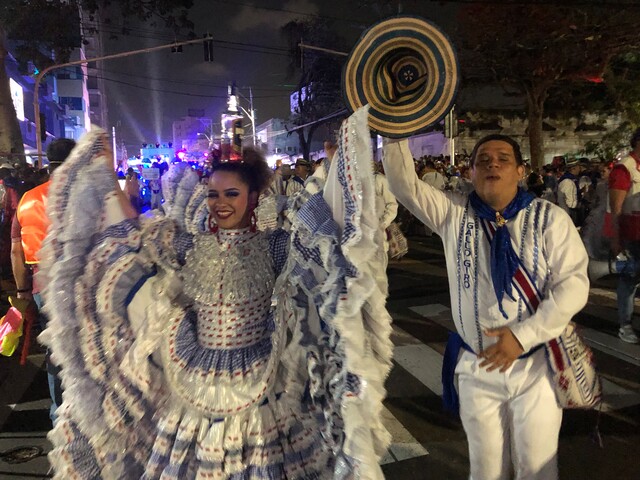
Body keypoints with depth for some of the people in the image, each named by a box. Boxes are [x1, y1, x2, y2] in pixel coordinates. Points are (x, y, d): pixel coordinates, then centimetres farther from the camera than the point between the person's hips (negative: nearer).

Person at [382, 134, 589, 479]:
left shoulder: (549, 218, -5)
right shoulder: (454, 213, -1)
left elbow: (574, 283, -10)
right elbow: (404, 186, -6)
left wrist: (522, 335, -18)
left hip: (536, 363, -1)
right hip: (476, 366, 1)